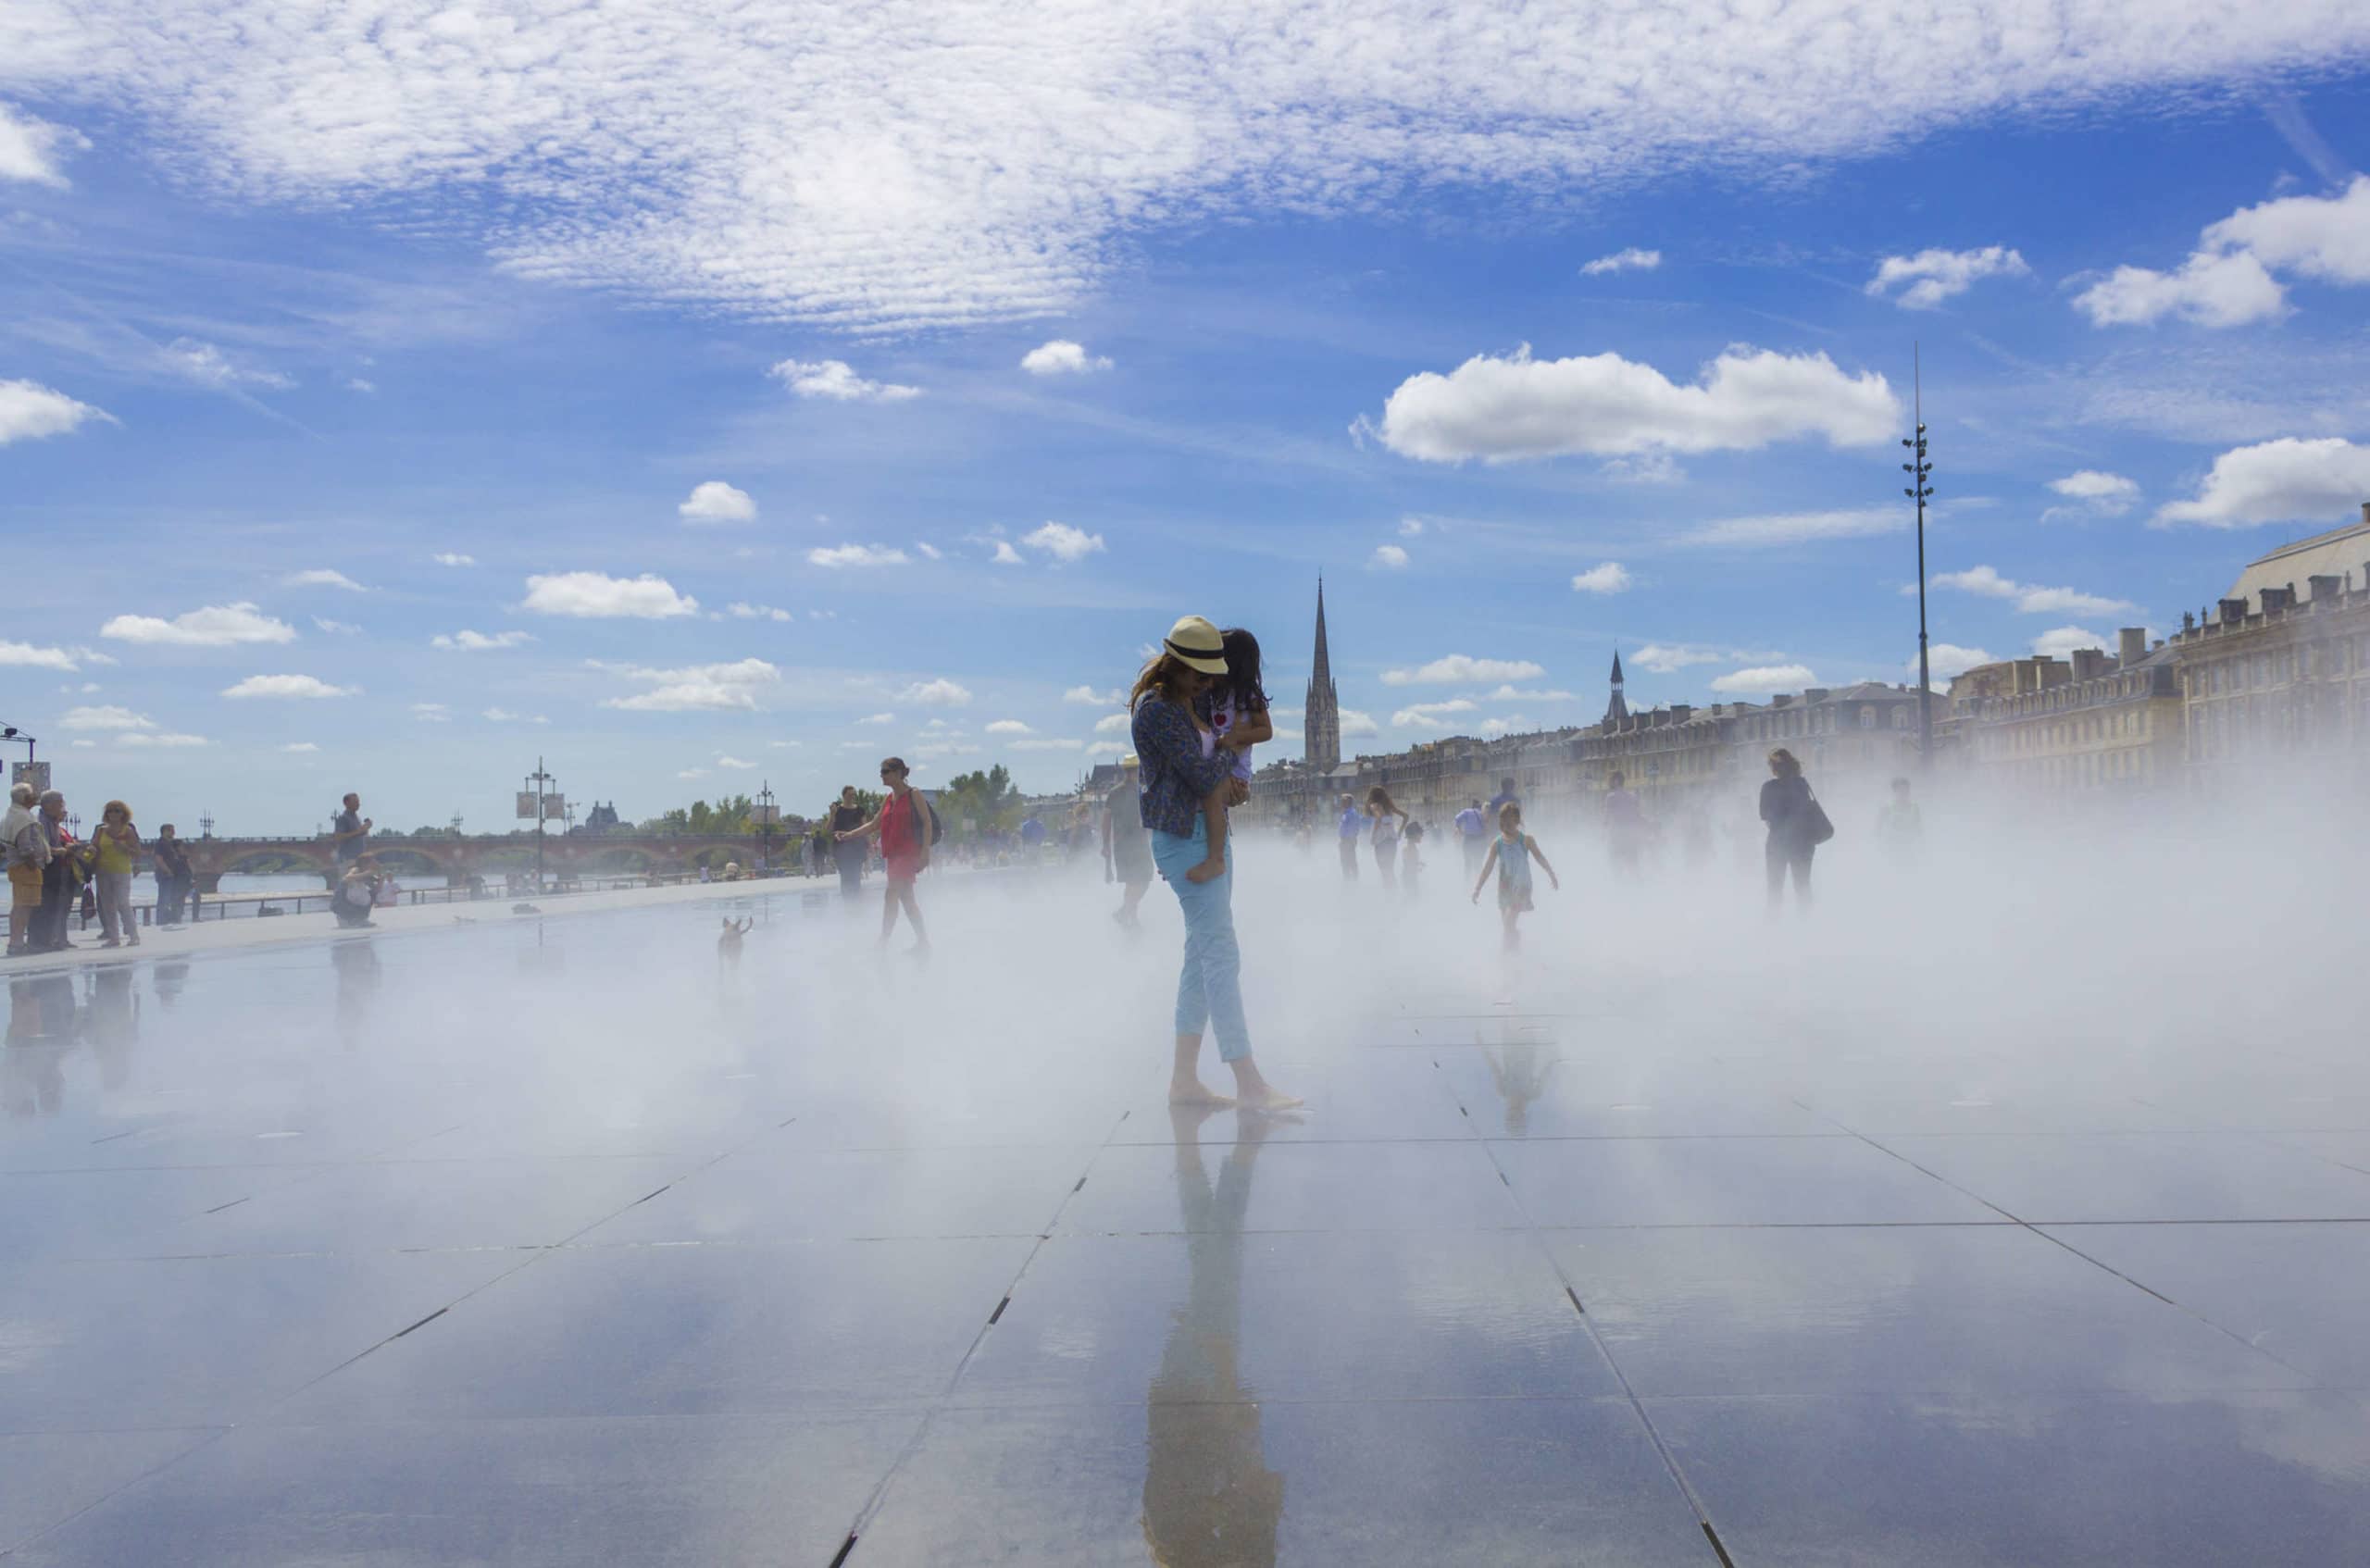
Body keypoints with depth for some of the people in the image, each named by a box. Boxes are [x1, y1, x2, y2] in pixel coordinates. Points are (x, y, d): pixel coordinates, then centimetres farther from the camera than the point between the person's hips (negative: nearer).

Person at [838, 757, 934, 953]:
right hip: (892, 854, 8)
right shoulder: (887, 799, 15)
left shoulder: (913, 795, -5)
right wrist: (849, 835, 7)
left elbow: (928, 822, -8)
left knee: (891, 894, -16)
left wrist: (925, 851, -16)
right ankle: (923, 941, 16)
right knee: (906, 899, 9)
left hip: (909, 853, -8)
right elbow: (875, 825, 17)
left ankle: (883, 943, -18)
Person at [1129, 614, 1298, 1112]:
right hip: (1182, 837, -10)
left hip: (1210, 833, 10)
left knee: (1202, 955, 10)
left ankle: (1184, 1079, 14)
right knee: (1221, 955, -11)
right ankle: (1248, 1084, -10)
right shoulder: (1155, 707, -14)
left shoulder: (1193, 701, 15)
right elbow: (1203, 776, -18)